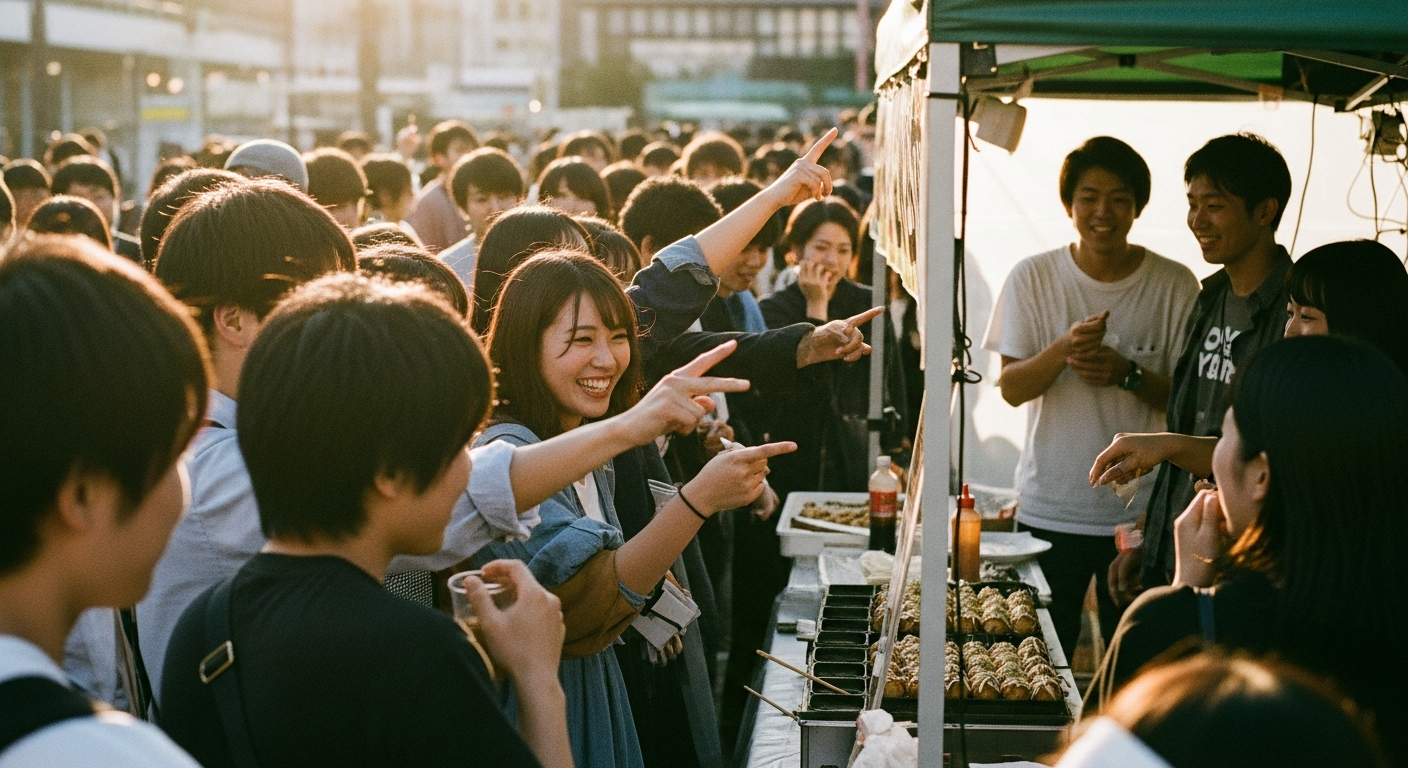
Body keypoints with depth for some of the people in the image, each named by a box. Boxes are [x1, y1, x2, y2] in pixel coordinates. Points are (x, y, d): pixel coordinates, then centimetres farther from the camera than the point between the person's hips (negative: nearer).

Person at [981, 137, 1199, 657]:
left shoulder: (1175, 286, -2)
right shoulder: (1033, 278, -1)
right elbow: (1010, 388, -2)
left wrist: (1128, 374, -18)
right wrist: (1063, 350, -21)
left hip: (1142, 512, 0)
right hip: (1049, 510, 0)